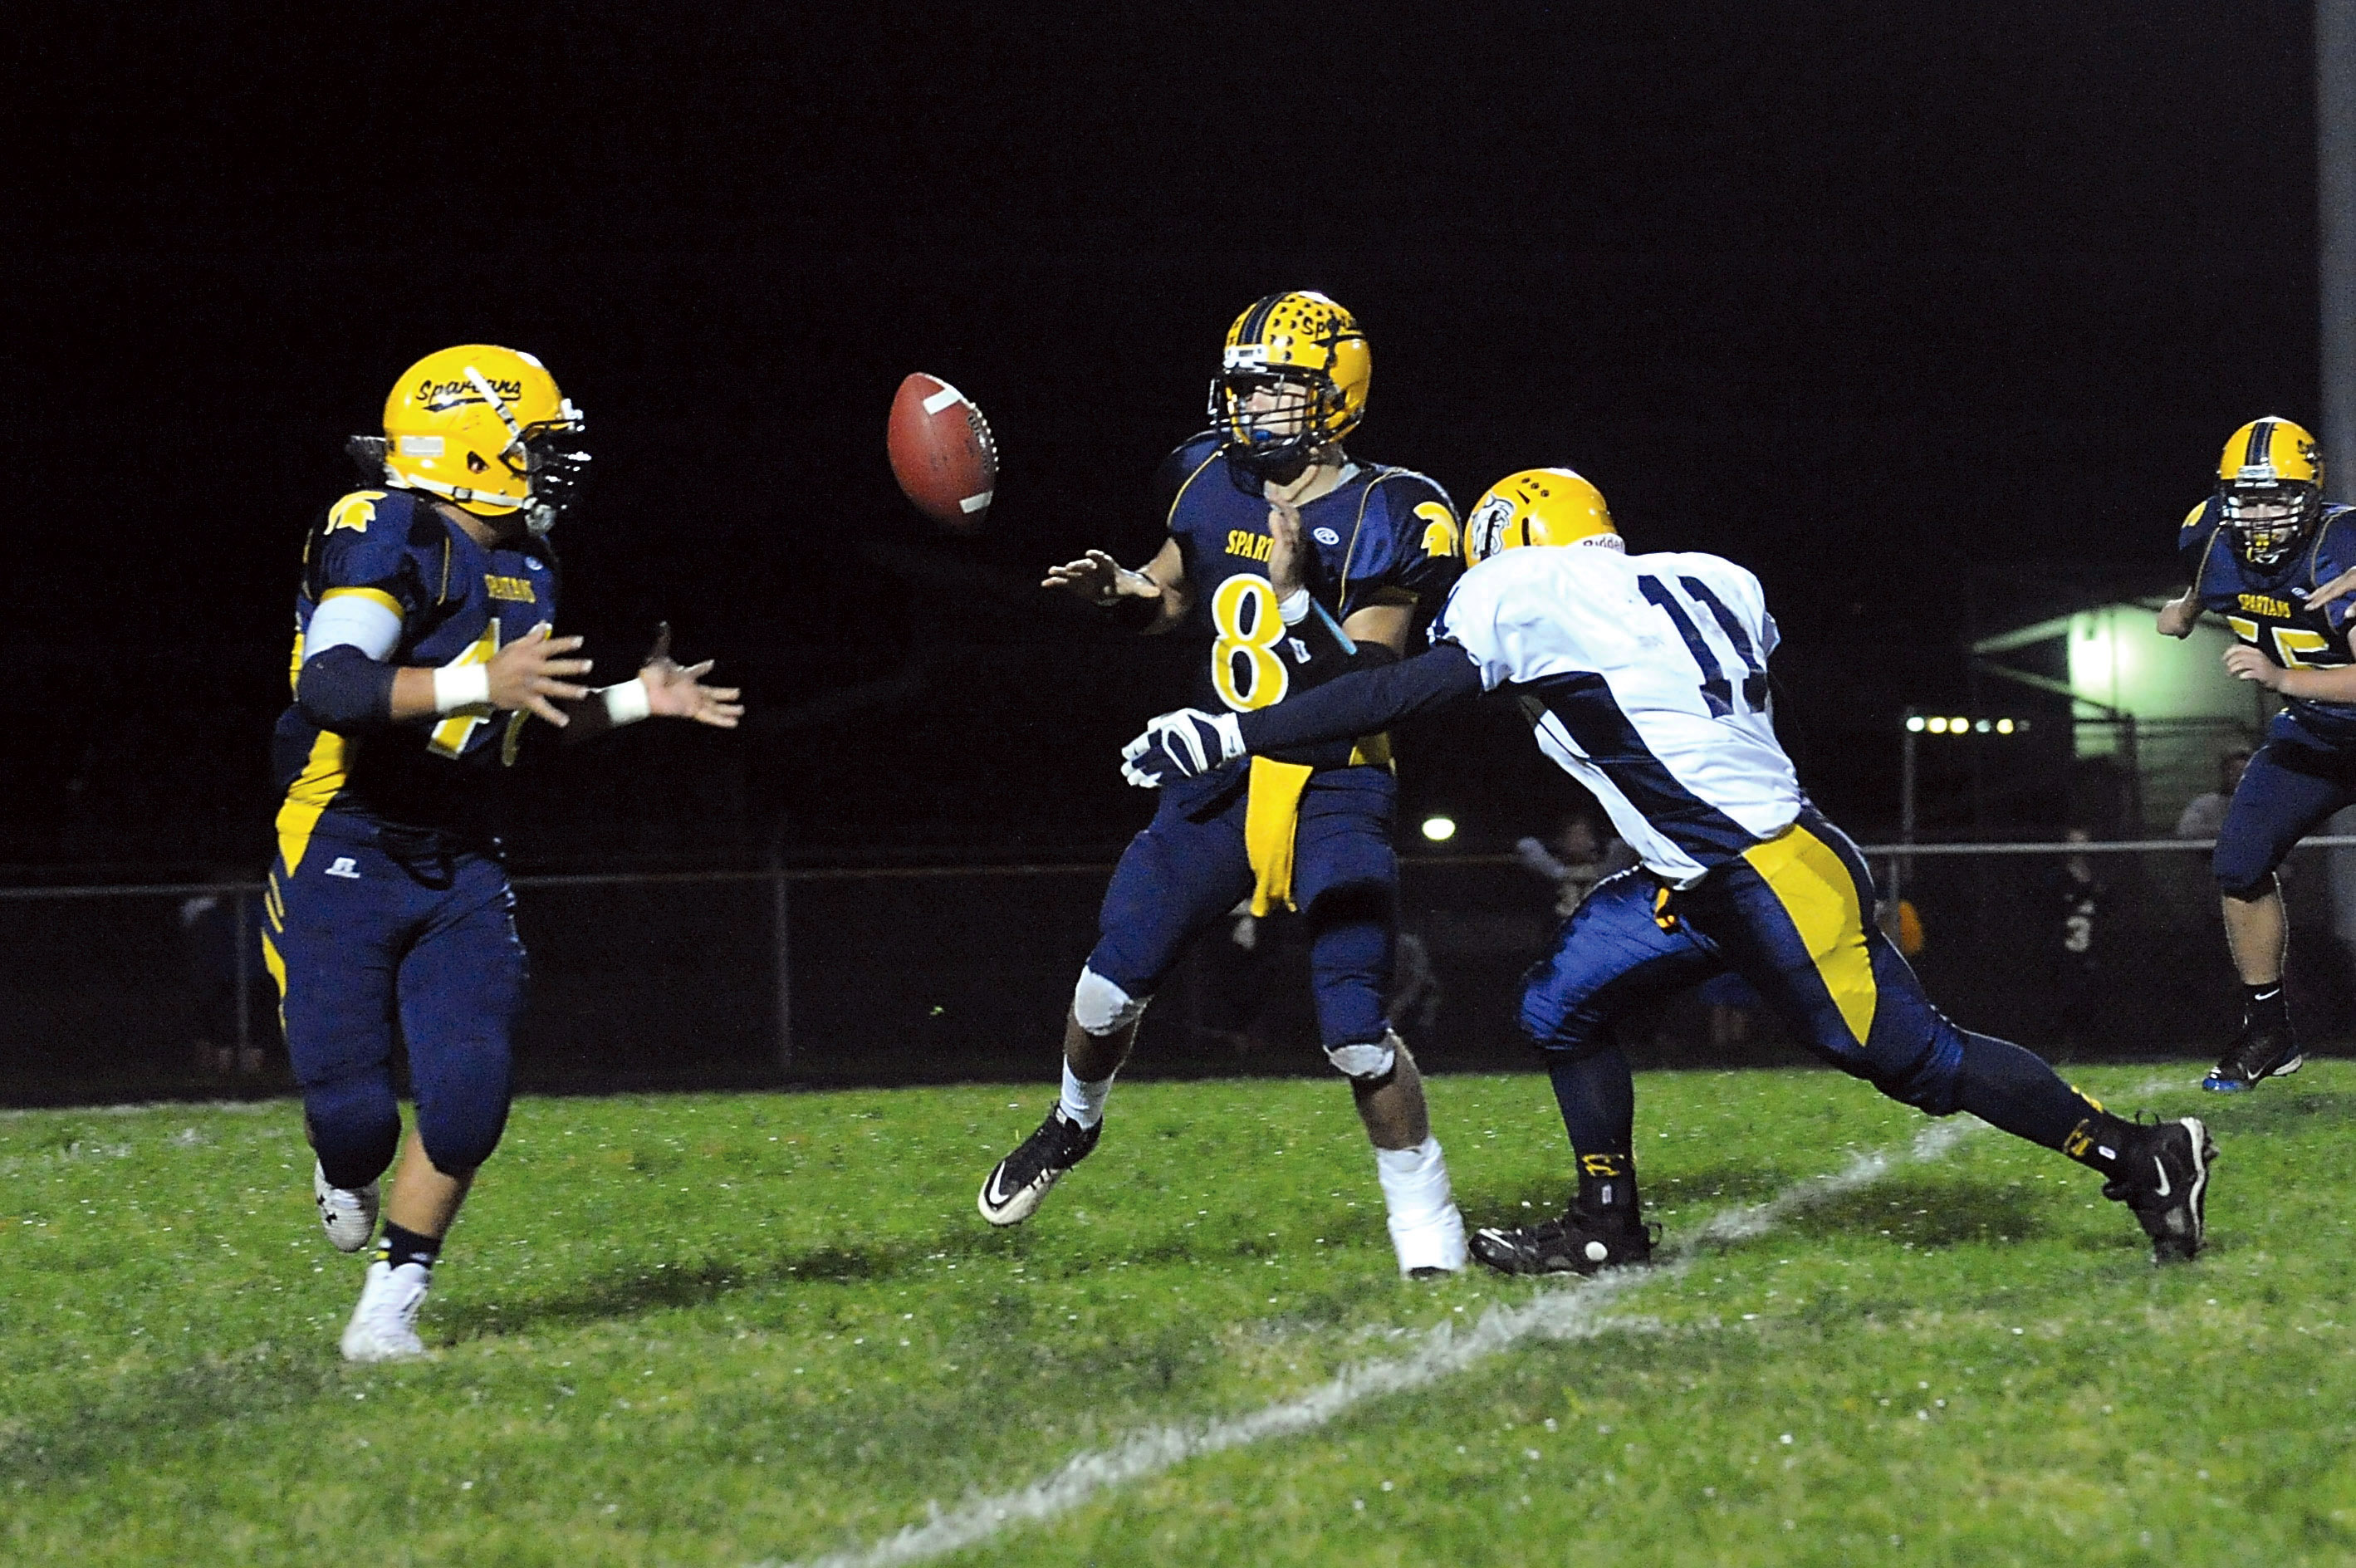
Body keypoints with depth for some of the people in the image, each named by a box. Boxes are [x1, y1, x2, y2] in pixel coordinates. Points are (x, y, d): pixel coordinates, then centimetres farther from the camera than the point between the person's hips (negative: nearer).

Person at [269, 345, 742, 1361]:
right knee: (355, 1113, -6)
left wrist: (638, 701, 18)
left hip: (458, 869, 7)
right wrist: (480, 684, -40)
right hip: (342, 859, -7)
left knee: (467, 1095, -9)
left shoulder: (523, 565, 11)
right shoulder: (388, 538, -16)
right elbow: (332, 688, -31)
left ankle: (387, 1310, 4)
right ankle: (347, 1177, 32)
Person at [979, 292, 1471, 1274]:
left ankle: (1429, 1239, 4)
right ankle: (1075, 1122, 37)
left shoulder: (1380, 520, -15)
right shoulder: (1212, 483, 1)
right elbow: (1174, 599, 19)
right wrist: (1116, 592, -1)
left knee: (1356, 1034, -13)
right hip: (1224, 779, 5)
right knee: (1110, 984, 5)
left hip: (1335, 791, -5)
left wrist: (1295, 594, -31)